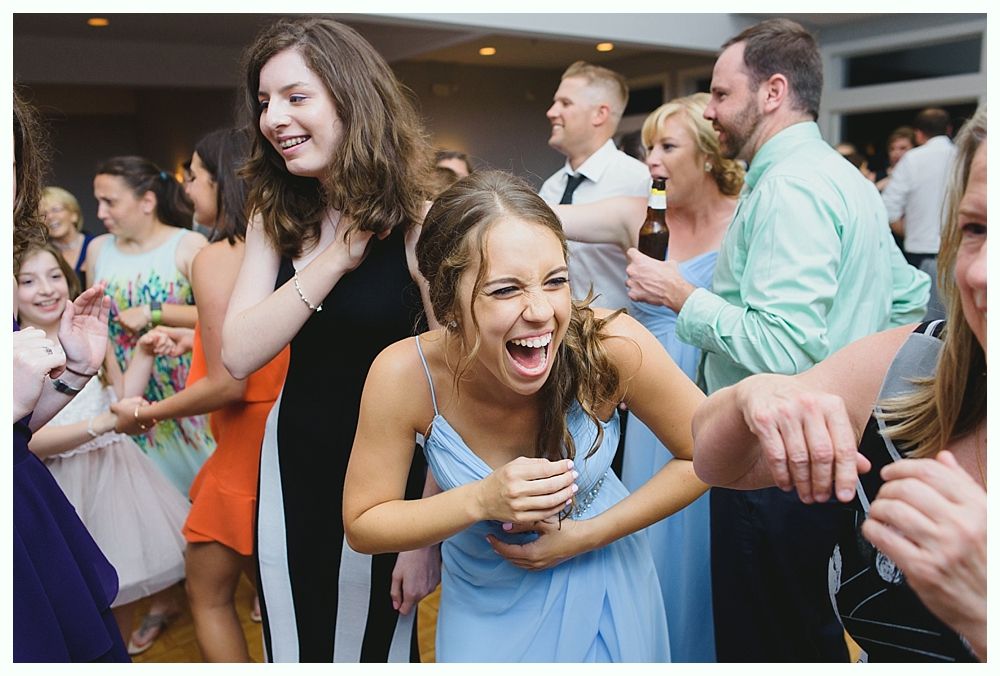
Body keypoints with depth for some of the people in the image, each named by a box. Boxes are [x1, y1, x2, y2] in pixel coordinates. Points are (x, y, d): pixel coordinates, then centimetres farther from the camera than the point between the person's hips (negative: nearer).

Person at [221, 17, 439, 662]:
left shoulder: (419, 221, -17)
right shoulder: (277, 218, 0)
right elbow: (240, 354, -11)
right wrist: (338, 254, -19)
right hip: (291, 463, 5)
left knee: (372, 647, 15)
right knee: (292, 646, 21)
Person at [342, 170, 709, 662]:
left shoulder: (609, 345, -30)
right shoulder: (404, 374, -29)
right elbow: (361, 524, -17)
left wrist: (588, 535, -19)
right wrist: (482, 501, -32)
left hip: (598, 579, 1)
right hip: (485, 598, 0)